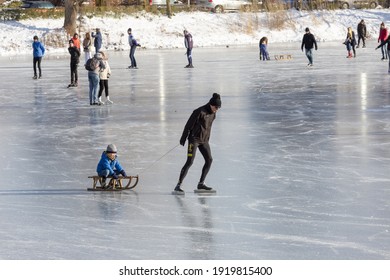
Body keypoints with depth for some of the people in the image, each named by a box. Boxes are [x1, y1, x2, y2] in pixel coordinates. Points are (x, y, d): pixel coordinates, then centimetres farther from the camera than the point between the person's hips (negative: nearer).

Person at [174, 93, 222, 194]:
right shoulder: (200, 112, -19)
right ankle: (178, 185, -12)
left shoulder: (212, 113, 5)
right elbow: (189, 125, -14)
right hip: (194, 139, -8)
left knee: (209, 160, 7)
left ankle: (201, 183, 20)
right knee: (190, 162, -13)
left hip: (204, 140, 8)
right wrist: (183, 139, -10)